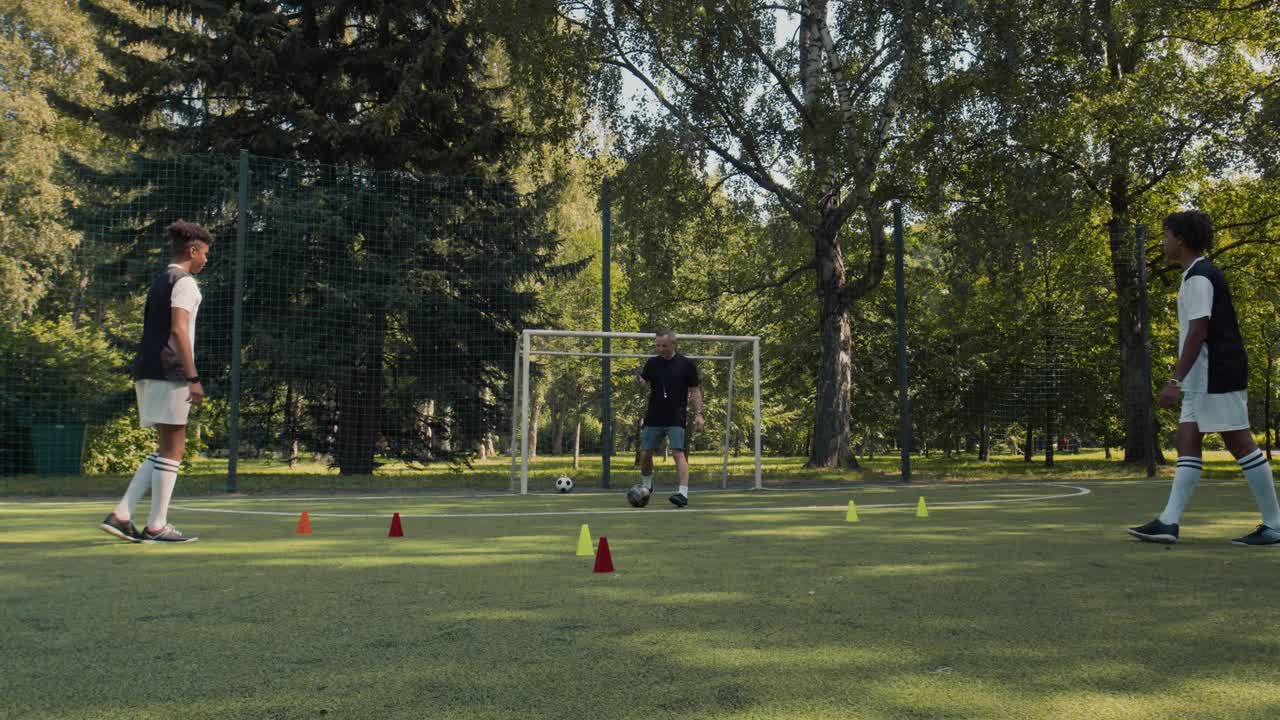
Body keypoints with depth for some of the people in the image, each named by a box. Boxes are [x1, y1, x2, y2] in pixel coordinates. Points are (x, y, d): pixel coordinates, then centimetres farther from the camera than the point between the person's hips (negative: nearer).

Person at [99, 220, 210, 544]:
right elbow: (178, 330, -18)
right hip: (169, 373, -9)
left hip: (147, 371, 9)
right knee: (172, 449, -4)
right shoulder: (184, 282, -6)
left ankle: (121, 515, 6)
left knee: (167, 448, 12)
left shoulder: (159, 282, 23)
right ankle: (156, 526, 0)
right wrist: (193, 378, -20)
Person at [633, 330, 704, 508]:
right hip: (653, 418, 4)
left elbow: (694, 390, 0)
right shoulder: (652, 363, 6)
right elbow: (642, 382, -2)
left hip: (676, 418, -4)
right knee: (645, 453, 8)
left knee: (678, 453, -16)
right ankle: (647, 487, 31)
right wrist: (638, 381, -27)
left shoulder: (687, 364, -2)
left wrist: (698, 414, -9)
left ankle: (683, 493, -20)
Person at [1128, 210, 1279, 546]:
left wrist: (1175, 381, -23)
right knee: (1187, 442, 4)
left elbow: (1198, 332, -20)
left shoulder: (1199, 277, -13)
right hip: (1202, 380, 10)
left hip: (1217, 376, -10)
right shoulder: (1199, 275, 18)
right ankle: (1169, 522, 1)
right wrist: (1182, 380, 24)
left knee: (1240, 443, -5)